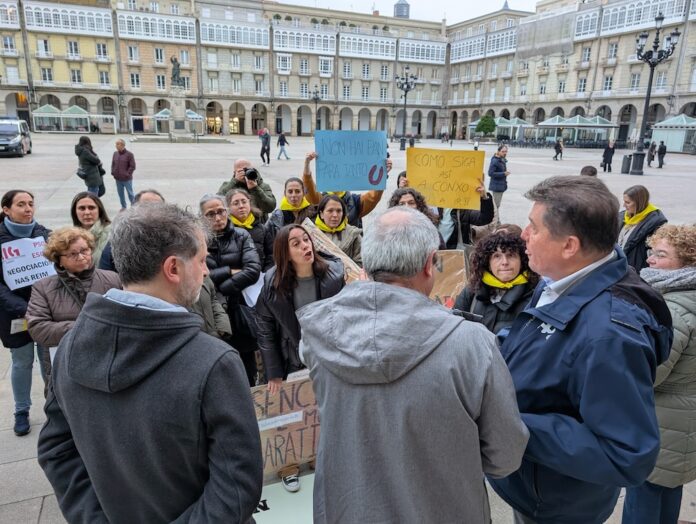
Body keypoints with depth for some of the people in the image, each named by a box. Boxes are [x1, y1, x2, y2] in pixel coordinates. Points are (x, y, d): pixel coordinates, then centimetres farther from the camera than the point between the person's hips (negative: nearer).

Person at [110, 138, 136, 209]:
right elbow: (113, 164, 15)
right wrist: (113, 173, 2)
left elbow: (132, 166, -10)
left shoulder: (129, 154, -11)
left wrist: (127, 174, -13)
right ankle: (123, 207, 29)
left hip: (127, 179, -5)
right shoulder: (115, 153, 5)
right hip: (118, 179, 5)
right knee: (120, 193, 15)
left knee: (130, 193, 5)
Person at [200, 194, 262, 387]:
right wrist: (229, 271, -12)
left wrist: (219, 289, -14)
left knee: (248, 378, 11)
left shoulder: (241, 236, 0)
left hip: (239, 314, 0)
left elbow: (253, 270, -14)